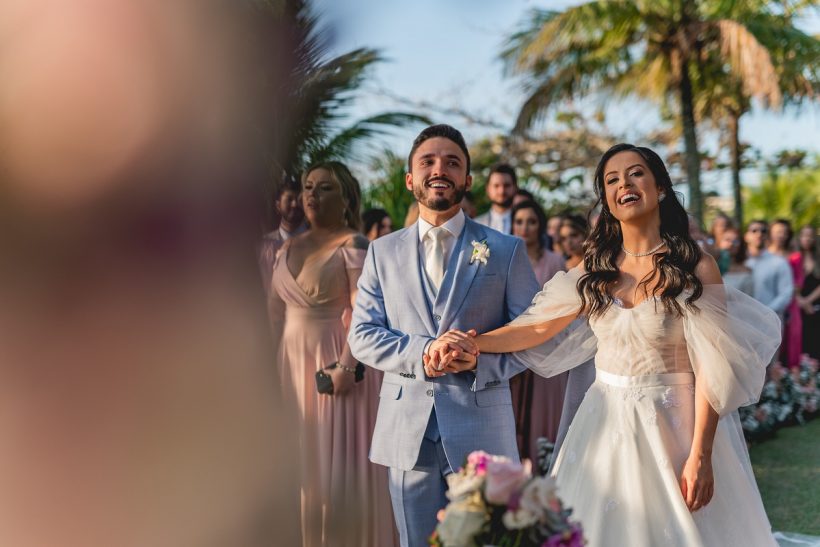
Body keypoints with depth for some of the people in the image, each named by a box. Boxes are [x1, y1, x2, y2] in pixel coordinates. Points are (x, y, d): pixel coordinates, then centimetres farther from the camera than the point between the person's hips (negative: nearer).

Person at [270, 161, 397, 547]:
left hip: (333, 362, -6)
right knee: (302, 462, 11)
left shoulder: (353, 245, -8)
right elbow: (277, 311, 15)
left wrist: (346, 366, -24)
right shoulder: (289, 248, 12)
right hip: (294, 362, 7)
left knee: (338, 465, -3)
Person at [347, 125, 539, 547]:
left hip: (481, 428, -1)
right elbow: (362, 335, 5)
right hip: (407, 430, 2)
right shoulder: (383, 251, 10)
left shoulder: (506, 250, 5)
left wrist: (482, 361, -16)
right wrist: (421, 354, -13)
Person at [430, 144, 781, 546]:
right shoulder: (596, 266, 5)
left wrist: (700, 456, -17)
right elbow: (539, 326, 4)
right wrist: (474, 343, -11)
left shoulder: (695, 267, -9)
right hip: (605, 422, 4)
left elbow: (711, 367, -12)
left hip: (672, 425, -4)